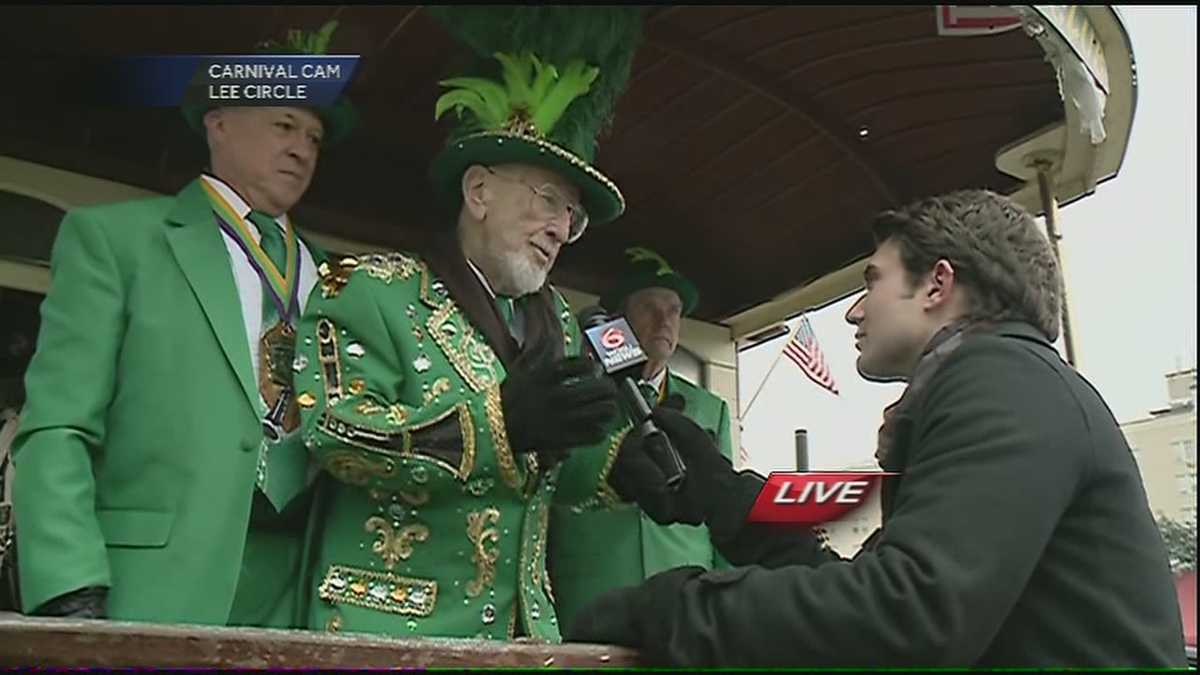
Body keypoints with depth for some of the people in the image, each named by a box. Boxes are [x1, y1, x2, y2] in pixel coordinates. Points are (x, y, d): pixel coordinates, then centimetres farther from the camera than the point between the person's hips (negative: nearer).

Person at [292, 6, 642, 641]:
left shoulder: (557, 319, 13)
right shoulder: (370, 286, -5)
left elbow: (558, 468, 13)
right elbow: (335, 433, -17)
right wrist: (500, 420, -26)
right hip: (387, 625, -5)